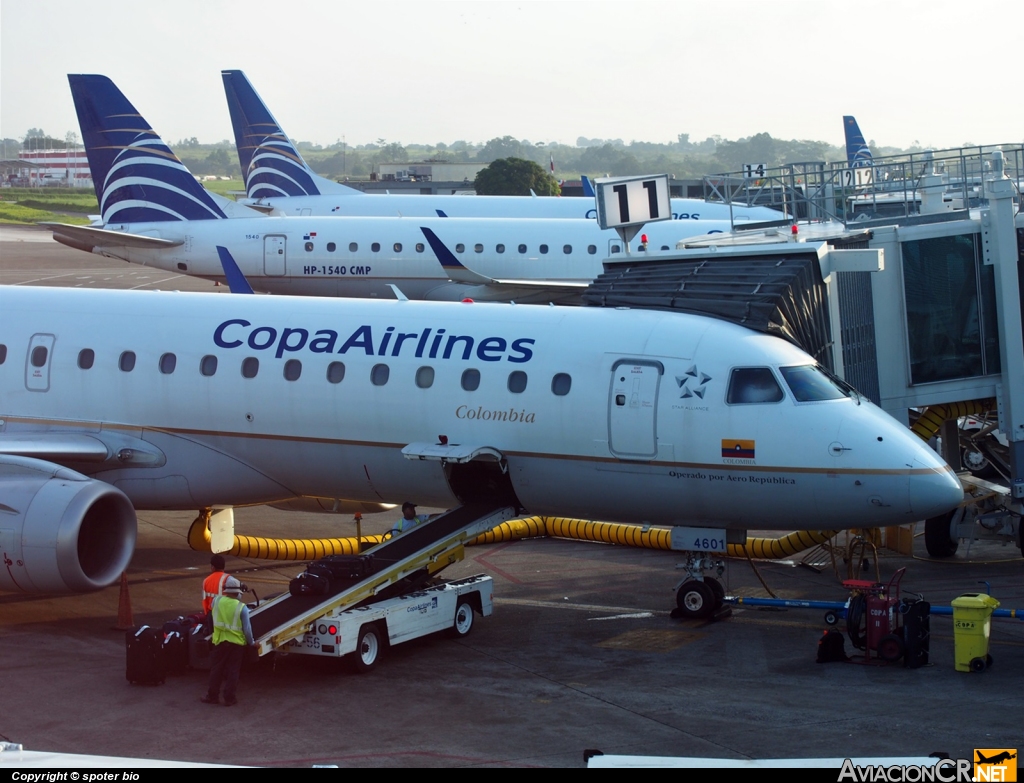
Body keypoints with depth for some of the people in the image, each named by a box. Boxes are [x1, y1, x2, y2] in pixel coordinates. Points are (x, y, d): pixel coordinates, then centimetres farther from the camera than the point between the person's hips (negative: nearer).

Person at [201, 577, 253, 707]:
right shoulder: (241, 607, -15)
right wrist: (251, 642, 4)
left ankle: (212, 696, 18)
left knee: (217, 669, 13)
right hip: (237, 643, -2)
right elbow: (247, 628, -10)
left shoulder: (217, 600, -7)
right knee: (232, 671, 6)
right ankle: (229, 698, 8)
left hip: (220, 641, 2)